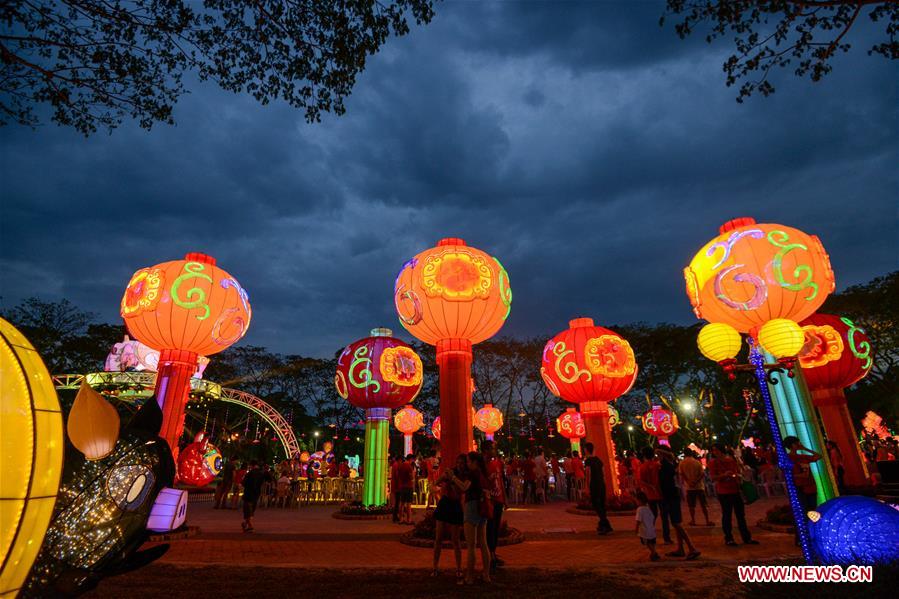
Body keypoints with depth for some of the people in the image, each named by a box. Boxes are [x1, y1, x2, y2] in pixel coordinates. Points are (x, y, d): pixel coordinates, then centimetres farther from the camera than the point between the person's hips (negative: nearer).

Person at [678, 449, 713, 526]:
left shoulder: (681, 463, -1)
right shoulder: (697, 462, -3)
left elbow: (681, 474, -8)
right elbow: (702, 473, -10)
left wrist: (688, 482, -13)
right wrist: (696, 481, -13)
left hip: (689, 487, 0)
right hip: (699, 486, 0)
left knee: (691, 505, 9)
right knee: (704, 505, 9)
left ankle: (693, 521, 13)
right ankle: (707, 521, 10)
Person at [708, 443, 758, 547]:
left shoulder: (731, 460, 7)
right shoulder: (713, 462, -6)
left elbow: (738, 472, 19)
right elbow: (713, 478, -11)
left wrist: (738, 476, -2)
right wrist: (724, 475, -25)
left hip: (735, 490, 4)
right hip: (723, 492, -4)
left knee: (741, 514, 12)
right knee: (726, 515, 2)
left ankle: (747, 537, 23)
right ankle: (728, 539, 10)